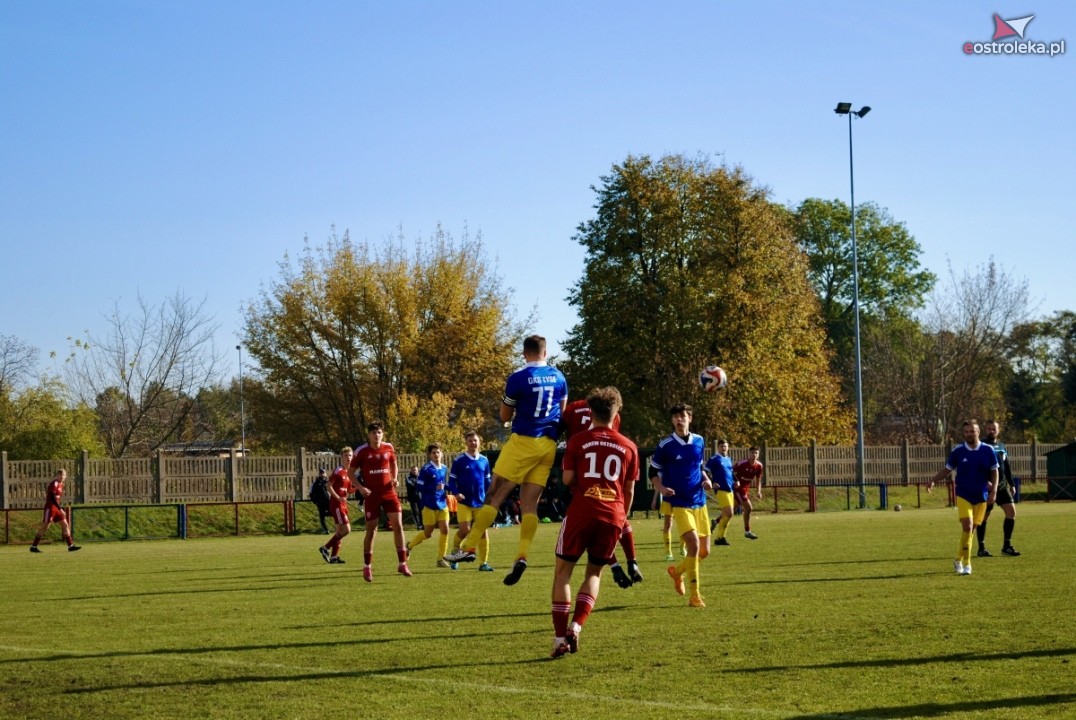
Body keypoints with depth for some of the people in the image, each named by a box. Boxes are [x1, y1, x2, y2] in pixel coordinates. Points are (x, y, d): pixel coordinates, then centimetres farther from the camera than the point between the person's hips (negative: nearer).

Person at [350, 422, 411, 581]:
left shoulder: (389, 448, 2)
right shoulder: (362, 451, -6)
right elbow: (351, 471, 1)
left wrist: (394, 479, 1)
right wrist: (360, 487, -13)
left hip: (389, 492, 2)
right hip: (372, 495, -2)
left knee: (398, 525, -6)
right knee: (371, 530, 2)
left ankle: (402, 564, 2)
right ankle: (367, 566, 16)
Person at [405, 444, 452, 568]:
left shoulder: (444, 468, 8)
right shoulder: (426, 469, -12)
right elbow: (418, 487, -15)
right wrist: (434, 488, -23)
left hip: (442, 504, 6)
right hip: (429, 505, -6)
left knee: (445, 530, -4)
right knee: (428, 533, 2)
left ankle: (441, 559, 5)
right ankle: (409, 546, 28)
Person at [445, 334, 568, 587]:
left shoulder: (518, 378, -8)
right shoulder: (559, 377, 8)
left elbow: (505, 416, 2)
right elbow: (563, 412, 21)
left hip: (523, 442, -5)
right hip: (549, 445, 5)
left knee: (494, 496, -1)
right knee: (529, 503, 4)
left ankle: (468, 548, -3)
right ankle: (522, 556, -10)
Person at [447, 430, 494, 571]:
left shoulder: (484, 460, 7)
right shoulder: (459, 460, -4)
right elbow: (452, 479, 0)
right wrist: (455, 493, -17)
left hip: (480, 502, 3)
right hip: (464, 502, -3)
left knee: (483, 531, -1)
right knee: (464, 529, -13)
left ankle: (483, 563, 5)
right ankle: (455, 552, 17)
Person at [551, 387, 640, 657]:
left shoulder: (578, 440, 3)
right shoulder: (629, 447, 10)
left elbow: (567, 479, 0)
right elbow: (629, 490, 14)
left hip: (581, 512, -2)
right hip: (613, 515, 2)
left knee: (563, 571, 10)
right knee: (594, 573, 18)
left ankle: (560, 637, -1)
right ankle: (576, 626, -5)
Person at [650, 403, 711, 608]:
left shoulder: (699, 441, 7)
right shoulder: (666, 445, -7)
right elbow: (654, 472, 1)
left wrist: (706, 480, 2)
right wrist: (661, 488, -18)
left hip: (700, 503, 6)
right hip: (679, 503, -6)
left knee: (704, 551, 8)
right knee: (694, 544, -20)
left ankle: (677, 571, 38)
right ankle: (695, 595, -12)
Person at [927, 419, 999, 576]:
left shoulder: (988, 450, -3)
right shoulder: (958, 451, -4)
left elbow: (994, 472, 6)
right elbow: (947, 469, 4)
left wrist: (994, 491, -5)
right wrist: (933, 480, -11)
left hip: (981, 497, 2)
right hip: (963, 496, -2)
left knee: (971, 529, 8)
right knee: (967, 527, -16)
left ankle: (959, 560, 26)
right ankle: (966, 564, -13)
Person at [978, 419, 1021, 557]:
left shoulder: (1001, 446, 15)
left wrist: (1011, 484, 19)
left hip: (1002, 485, 6)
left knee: (1011, 512, -3)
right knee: (983, 517, 0)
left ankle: (1007, 546, 4)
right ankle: (981, 548, 10)